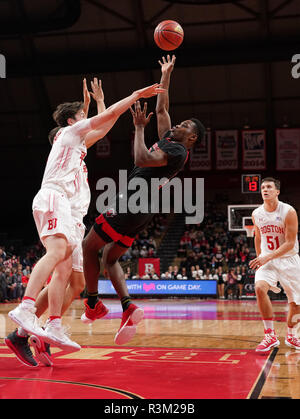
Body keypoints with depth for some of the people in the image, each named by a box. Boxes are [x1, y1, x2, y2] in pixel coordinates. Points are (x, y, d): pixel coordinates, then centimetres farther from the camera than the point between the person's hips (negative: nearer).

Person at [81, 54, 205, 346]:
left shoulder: (178, 151, -11)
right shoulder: (169, 140, 17)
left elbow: (141, 160, -28)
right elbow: (161, 108, 28)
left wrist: (139, 127, -18)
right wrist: (166, 75, 31)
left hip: (130, 204, -10)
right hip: (141, 212, 10)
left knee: (89, 247, 2)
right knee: (110, 259, 12)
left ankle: (93, 304, 8)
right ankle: (128, 308, -4)